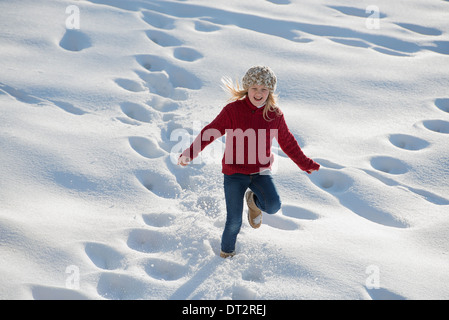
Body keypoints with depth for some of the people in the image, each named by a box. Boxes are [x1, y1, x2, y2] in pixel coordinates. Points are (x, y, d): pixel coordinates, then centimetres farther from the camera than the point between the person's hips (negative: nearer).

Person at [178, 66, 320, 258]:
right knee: (234, 222, -3)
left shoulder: (275, 115, -1)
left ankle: (254, 202, 13)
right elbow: (210, 133, -6)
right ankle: (227, 252, 31)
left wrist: (305, 164, 20)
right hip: (234, 172, -2)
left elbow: (287, 142, 14)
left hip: (260, 172, 2)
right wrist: (189, 154, -16)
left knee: (273, 206, -25)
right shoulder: (233, 110, -10)